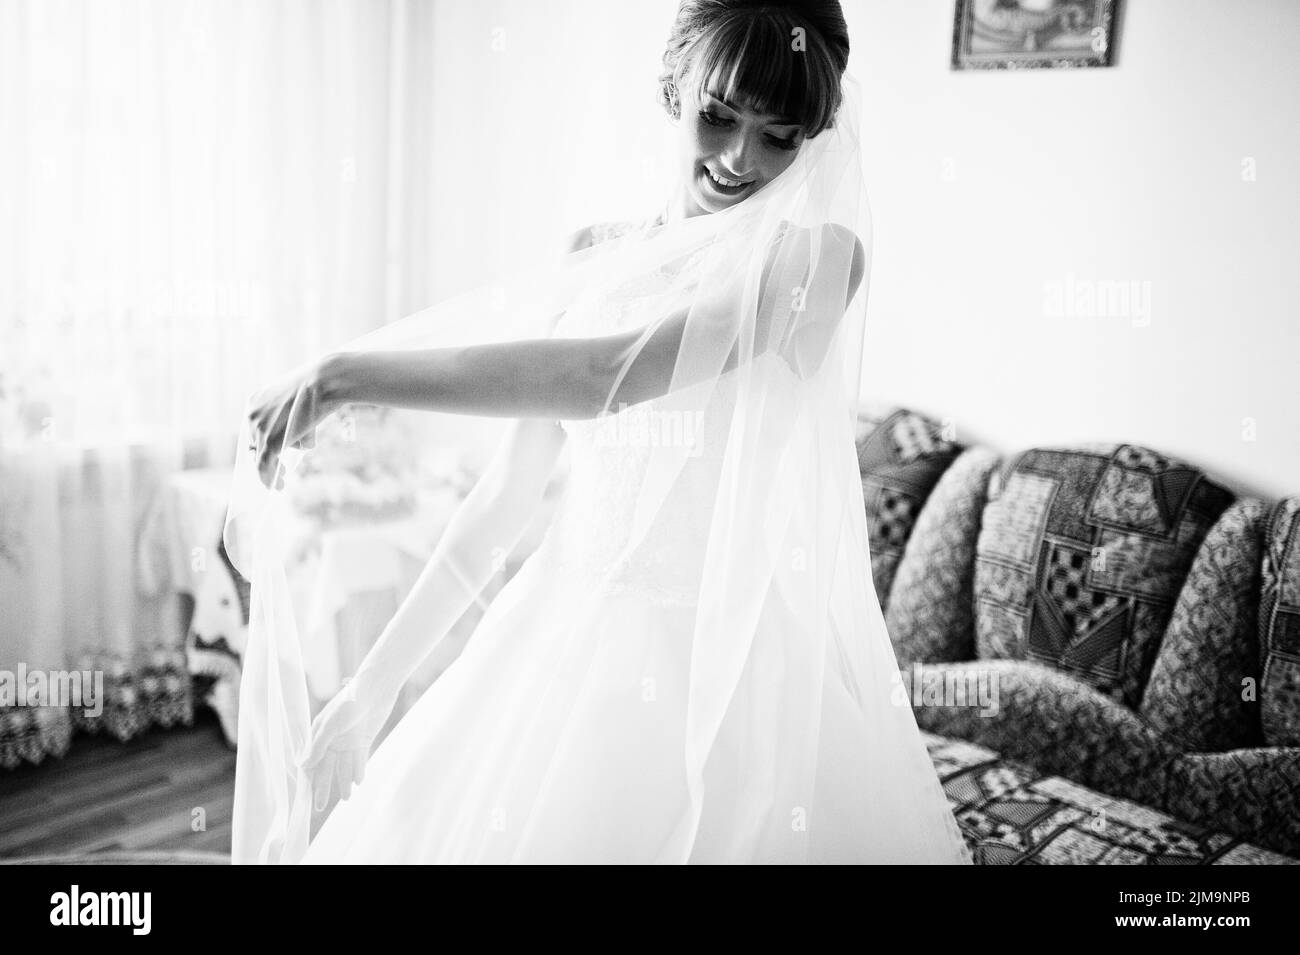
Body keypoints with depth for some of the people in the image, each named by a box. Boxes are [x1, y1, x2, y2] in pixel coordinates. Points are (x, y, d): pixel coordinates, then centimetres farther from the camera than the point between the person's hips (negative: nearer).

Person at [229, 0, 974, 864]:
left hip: (742, 664, -4)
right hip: (573, 656, 5)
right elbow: (509, 496, 7)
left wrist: (355, 374, -19)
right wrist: (376, 682, 6)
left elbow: (608, 376, -23)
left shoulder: (818, 252, -8)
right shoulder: (596, 260, 6)